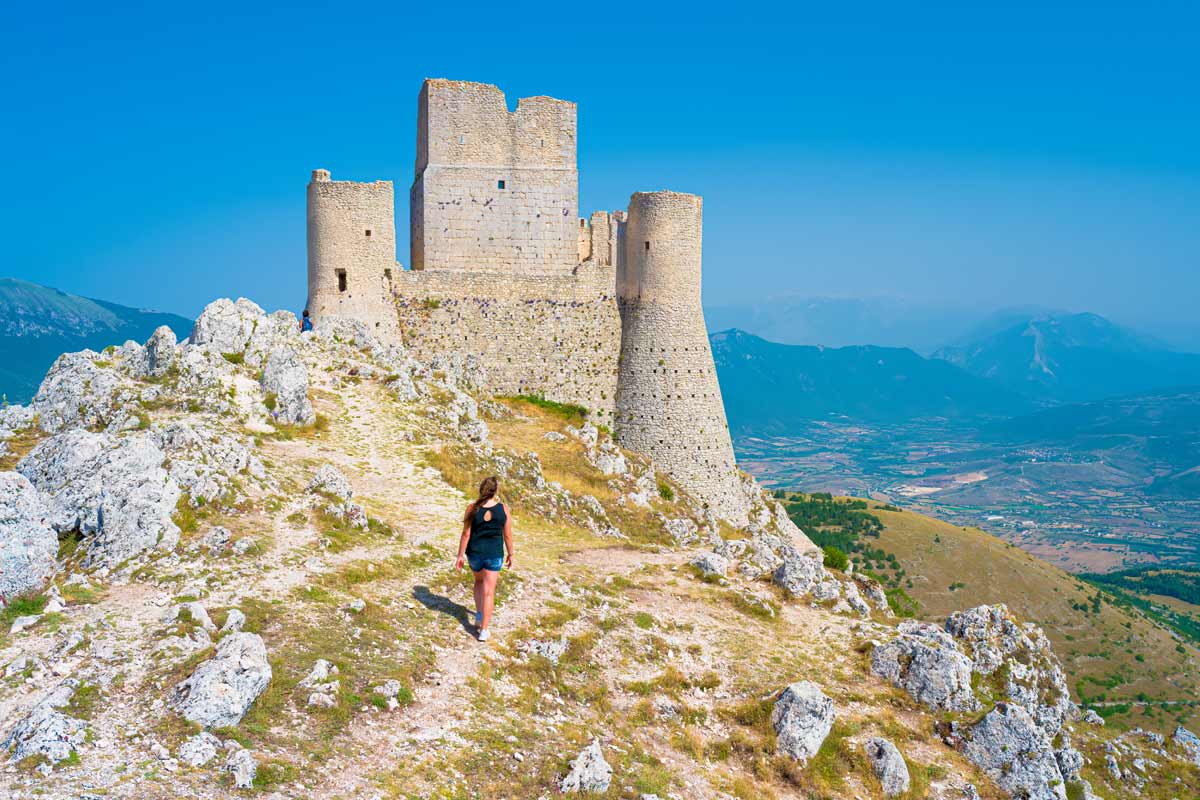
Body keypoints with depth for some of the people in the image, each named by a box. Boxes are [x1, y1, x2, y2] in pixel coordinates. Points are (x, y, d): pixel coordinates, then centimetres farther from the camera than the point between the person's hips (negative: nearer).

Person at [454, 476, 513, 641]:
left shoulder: (472, 508, -12)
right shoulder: (503, 509, -11)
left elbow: (466, 534, -8)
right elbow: (508, 535, -4)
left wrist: (460, 555, 1)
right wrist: (510, 554, 10)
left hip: (475, 553, 1)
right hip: (494, 555, -1)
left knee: (479, 581, 29)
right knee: (489, 592, 4)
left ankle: (479, 615, 27)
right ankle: (484, 630, 2)